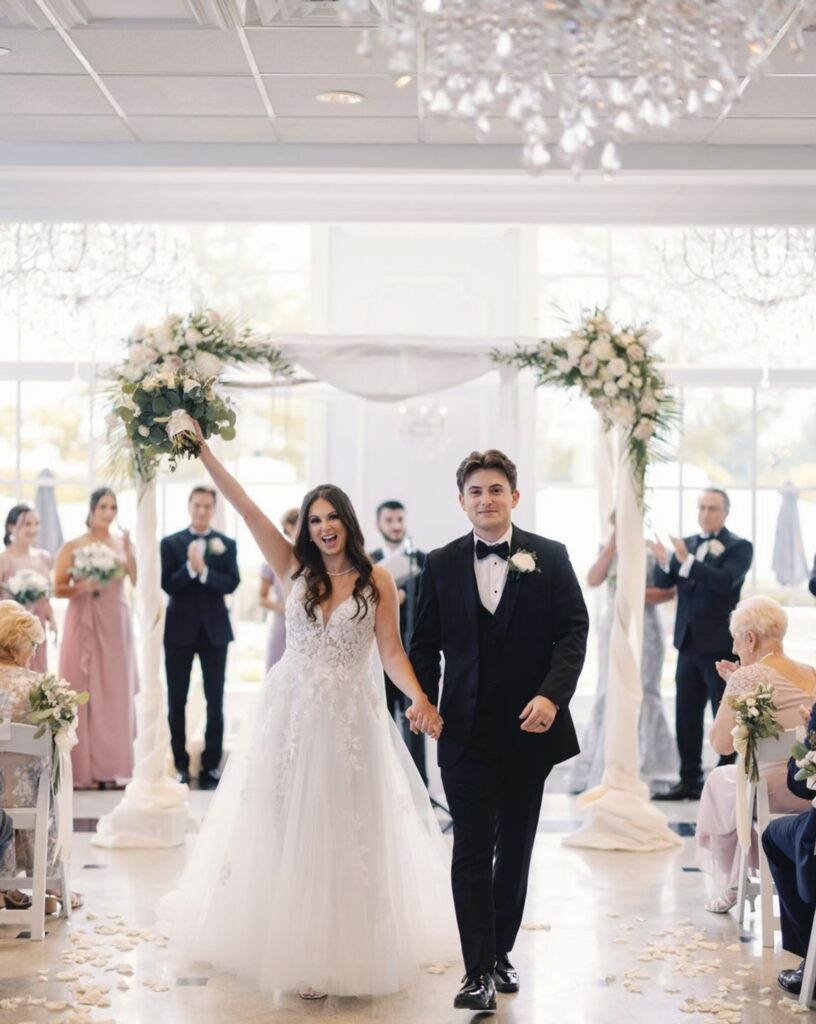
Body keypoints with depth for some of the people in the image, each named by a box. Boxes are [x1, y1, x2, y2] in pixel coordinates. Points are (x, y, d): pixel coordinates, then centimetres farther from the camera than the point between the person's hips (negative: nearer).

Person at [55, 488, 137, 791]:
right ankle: (81, 770, 0)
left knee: (115, 692, 2)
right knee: (82, 693, -3)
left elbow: (140, 583, -4)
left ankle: (110, 768, 7)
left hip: (115, 625, 2)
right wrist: (83, 587, -18)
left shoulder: (124, 543, 6)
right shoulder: (72, 546, 1)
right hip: (82, 624, -2)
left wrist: (128, 552, -14)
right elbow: (58, 589, -1)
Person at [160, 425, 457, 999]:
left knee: (347, 836, 4)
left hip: (352, 720, -2)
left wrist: (419, 697, -21)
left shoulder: (377, 580, -1)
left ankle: (348, 952, 15)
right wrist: (201, 447, -5)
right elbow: (244, 506, -1)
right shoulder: (294, 569, 3)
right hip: (292, 715, 2)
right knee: (291, 833, 6)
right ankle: (296, 950, 16)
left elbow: (392, 652, -3)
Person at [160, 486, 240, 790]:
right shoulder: (170, 543, 1)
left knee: (215, 700, 3)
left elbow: (231, 584, -7)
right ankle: (180, 764, 12)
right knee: (177, 700, 4)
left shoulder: (227, 544, 4)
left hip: (214, 629, 1)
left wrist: (203, 571, -20)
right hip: (180, 628, 0)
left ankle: (212, 764, 9)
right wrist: (189, 567, -24)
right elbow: (167, 584, -9)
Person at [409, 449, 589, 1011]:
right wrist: (422, 698, -8)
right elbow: (426, 642, 8)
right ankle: (478, 971, -5)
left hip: (529, 727, 1)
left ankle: (501, 951, 28)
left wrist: (552, 695, -17)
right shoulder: (441, 564, 5)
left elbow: (573, 630, -3)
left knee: (515, 847, 12)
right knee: (472, 849, -6)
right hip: (466, 729, 0)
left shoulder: (549, 556, 1)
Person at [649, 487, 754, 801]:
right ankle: (690, 781, 16)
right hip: (689, 643, 6)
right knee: (686, 716, 9)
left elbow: (725, 581, -22)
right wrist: (663, 561, -15)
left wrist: (686, 559, -30)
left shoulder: (739, 547, -5)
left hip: (721, 644, -6)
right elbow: (663, 584, 6)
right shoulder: (686, 544, 12)